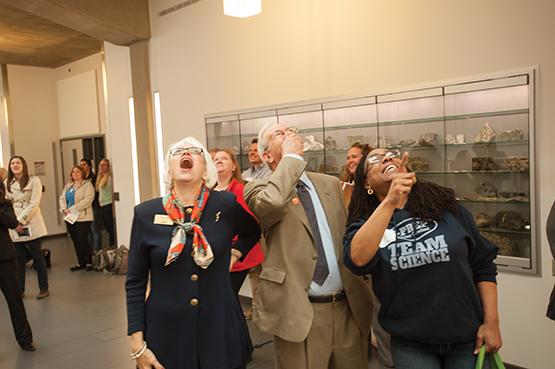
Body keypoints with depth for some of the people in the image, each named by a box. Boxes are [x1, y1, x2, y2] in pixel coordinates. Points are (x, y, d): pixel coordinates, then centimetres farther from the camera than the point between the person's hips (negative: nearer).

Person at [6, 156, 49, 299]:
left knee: (37, 257, 3)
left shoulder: (34, 180, -3)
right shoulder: (8, 184, 10)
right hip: (15, 227, 4)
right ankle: (19, 289, 19)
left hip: (31, 225, -4)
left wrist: (21, 221, -14)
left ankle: (44, 288, 12)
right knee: (19, 259, 9)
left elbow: (34, 204, -9)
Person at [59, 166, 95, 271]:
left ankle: (89, 262, 5)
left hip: (83, 218, -6)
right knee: (75, 241, 8)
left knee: (82, 240, -7)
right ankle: (81, 263, 16)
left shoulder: (87, 184, -3)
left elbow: (87, 200, -15)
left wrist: (73, 209, -18)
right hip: (70, 218, 6)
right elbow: (62, 198, 13)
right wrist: (64, 209, -7)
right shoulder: (68, 185, 19)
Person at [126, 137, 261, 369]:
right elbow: (135, 282, 0)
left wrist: (235, 253, 1)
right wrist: (137, 343, -3)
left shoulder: (226, 204, -6)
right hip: (165, 334, 0)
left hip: (220, 331, 0)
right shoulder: (146, 213, -5)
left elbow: (254, 231, 16)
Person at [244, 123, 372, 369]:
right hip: (299, 312, -5)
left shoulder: (330, 183, 12)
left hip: (348, 307, 5)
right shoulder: (258, 188, -4)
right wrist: (291, 156, -15)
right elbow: (272, 202, -29)